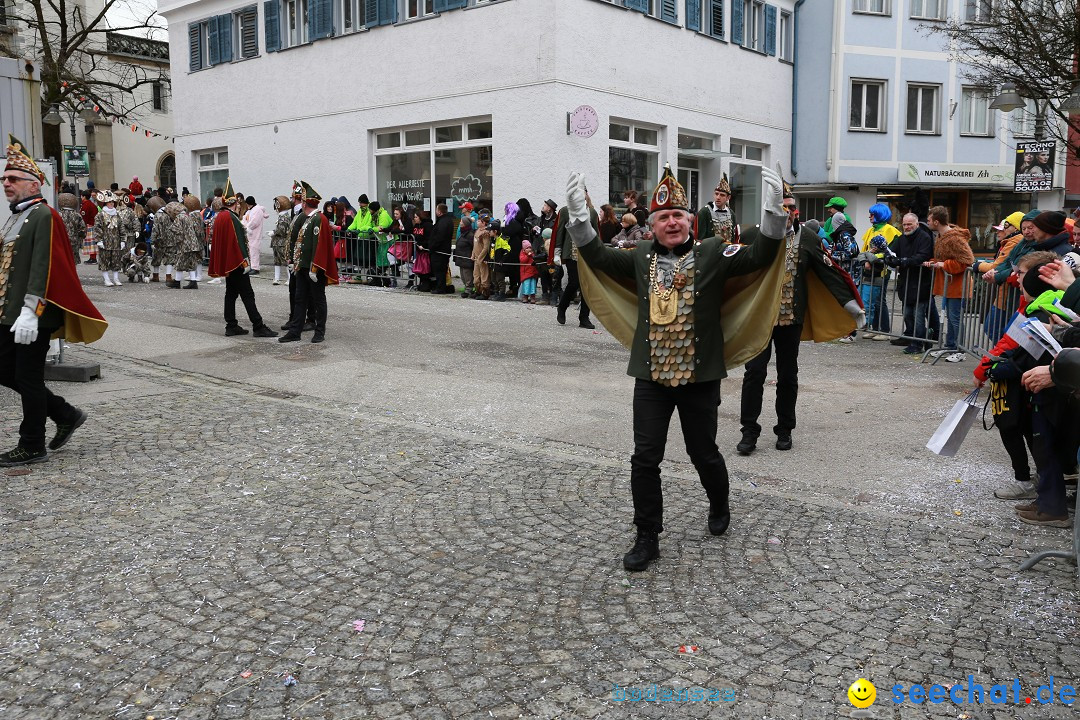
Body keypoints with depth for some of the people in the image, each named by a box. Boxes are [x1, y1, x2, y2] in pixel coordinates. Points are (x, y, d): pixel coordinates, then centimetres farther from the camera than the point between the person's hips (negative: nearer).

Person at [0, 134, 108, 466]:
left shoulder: (43, 216, -12)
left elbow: (42, 267, -20)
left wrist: (30, 312, -26)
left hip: (32, 315, -9)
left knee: (28, 377, -1)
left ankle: (32, 447, 11)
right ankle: (66, 414, 24)